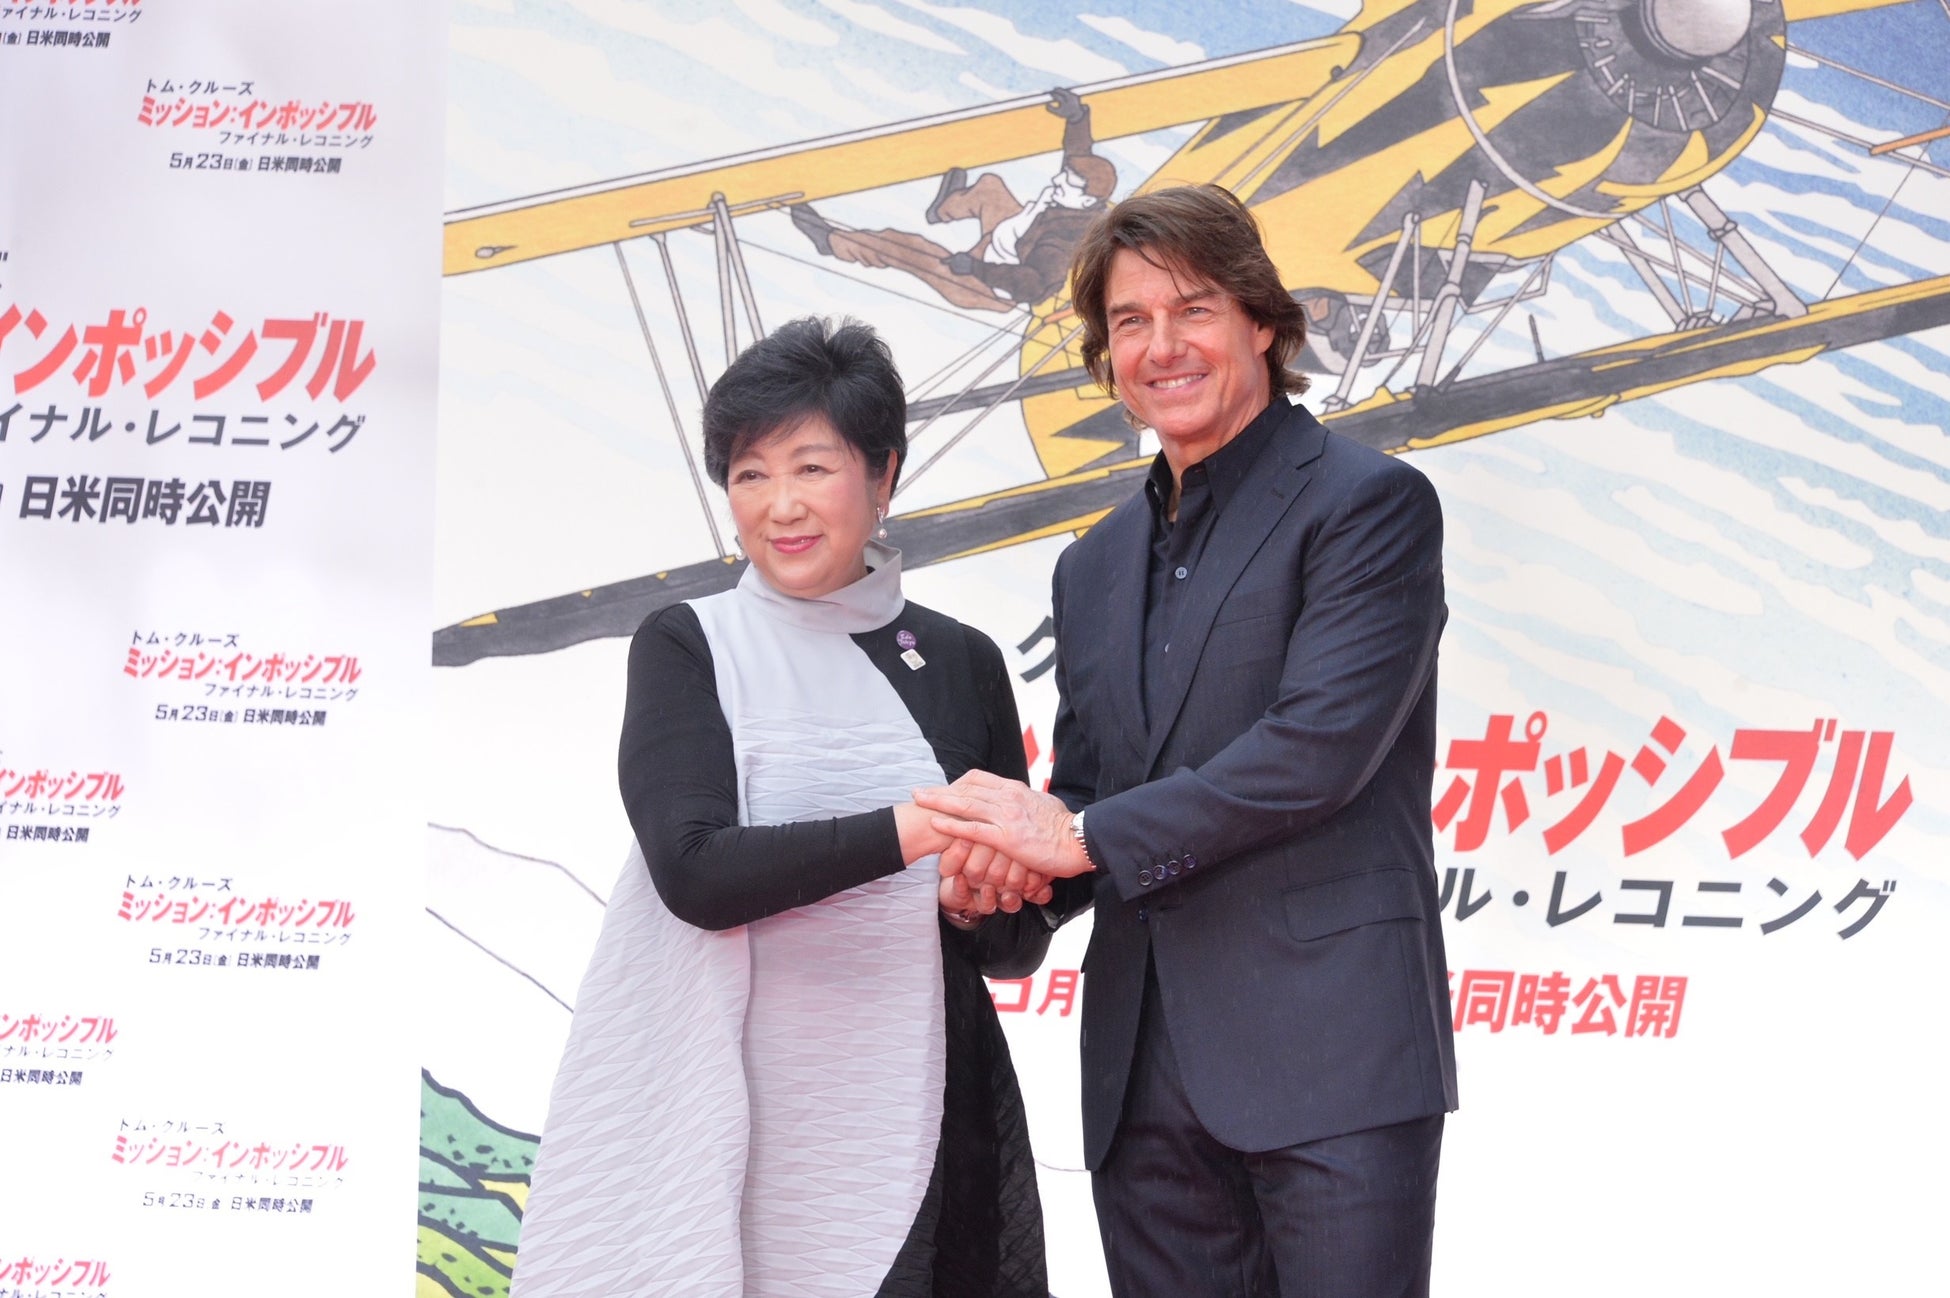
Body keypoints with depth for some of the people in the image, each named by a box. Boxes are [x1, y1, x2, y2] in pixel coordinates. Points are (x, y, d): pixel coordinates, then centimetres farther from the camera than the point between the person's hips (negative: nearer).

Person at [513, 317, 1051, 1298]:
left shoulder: (960, 663, 9)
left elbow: (1018, 947, 12)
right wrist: (906, 831, -23)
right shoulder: (687, 647, 2)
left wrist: (978, 901, -10)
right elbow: (694, 869, -14)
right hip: (743, 1108, -2)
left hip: (917, 1108, 3)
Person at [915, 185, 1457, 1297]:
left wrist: (1087, 836, -11)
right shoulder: (1097, 567, 20)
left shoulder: (1371, 504, -2)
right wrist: (1006, 867, -2)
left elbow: (1321, 744, -14)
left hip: (1328, 1051, -6)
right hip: (1147, 1074, 7)